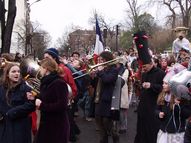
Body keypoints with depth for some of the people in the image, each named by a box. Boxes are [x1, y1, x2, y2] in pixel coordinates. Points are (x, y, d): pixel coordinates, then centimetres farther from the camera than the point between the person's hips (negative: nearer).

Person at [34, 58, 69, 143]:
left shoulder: (59, 83, -17)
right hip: (46, 124, 9)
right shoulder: (45, 82, 11)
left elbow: (62, 106, -25)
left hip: (57, 126, -8)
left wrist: (42, 105, -22)